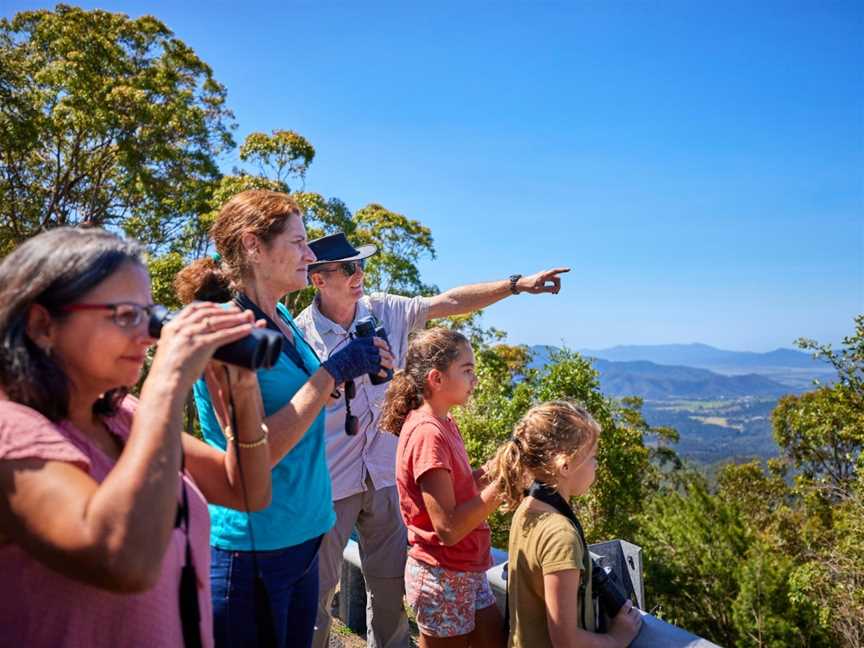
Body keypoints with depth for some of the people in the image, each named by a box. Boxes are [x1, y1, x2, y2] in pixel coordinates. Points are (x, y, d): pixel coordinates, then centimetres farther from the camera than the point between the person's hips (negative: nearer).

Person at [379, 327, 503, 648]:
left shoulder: (443, 423, 3)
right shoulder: (428, 433, -24)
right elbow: (448, 528, -26)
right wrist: (501, 485, -22)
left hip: (468, 569, 8)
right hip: (443, 577, -8)